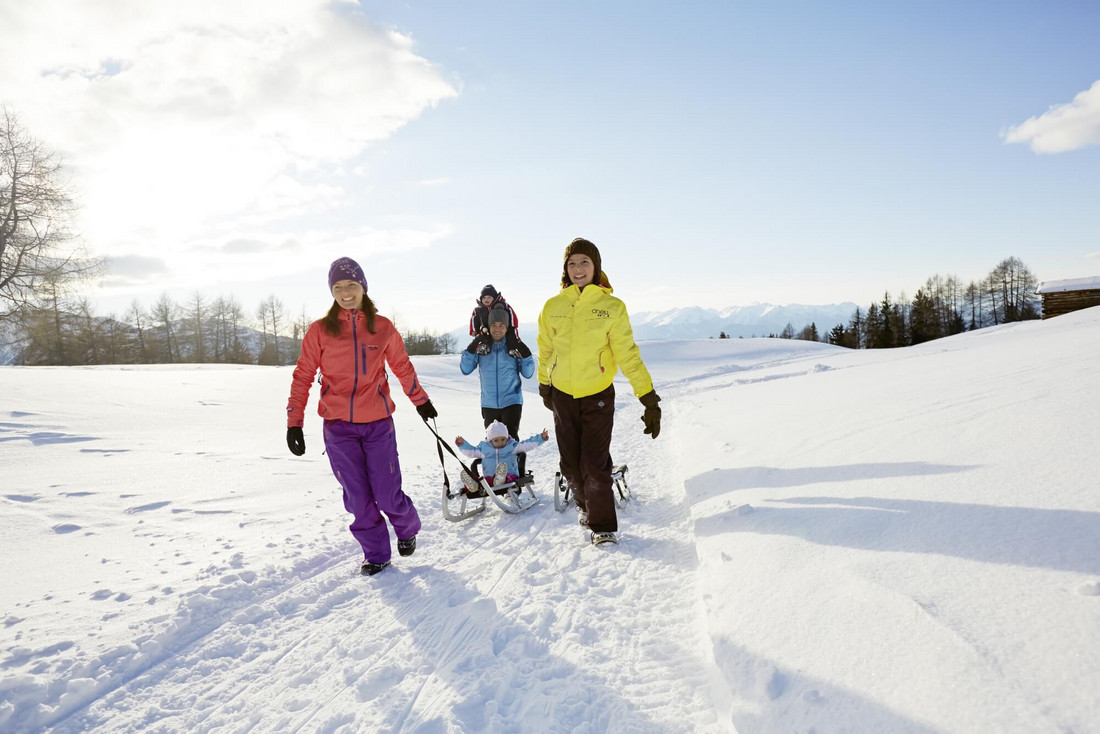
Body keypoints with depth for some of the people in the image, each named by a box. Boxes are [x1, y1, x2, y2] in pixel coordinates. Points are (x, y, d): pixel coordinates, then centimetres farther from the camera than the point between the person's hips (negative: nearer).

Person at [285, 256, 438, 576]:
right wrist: (294, 422, -1)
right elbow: (303, 376, 4)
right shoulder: (320, 330, 1)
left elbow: (402, 367, 17)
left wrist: (421, 401, 26)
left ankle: (408, 528, 32)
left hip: (378, 423, 0)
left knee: (387, 495, -1)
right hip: (338, 426, 0)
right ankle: (376, 555, 23)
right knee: (358, 498, 2)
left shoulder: (383, 327, 3)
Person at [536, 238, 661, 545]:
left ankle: (603, 526, 9)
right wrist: (544, 386, 22)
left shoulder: (612, 307, -8)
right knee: (571, 465, 11)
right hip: (562, 396, 3)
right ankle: (585, 504, 38)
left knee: (594, 465, -7)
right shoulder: (552, 307, -1)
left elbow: (628, 355, -10)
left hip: (598, 395, -3)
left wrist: (649, 398, -15)